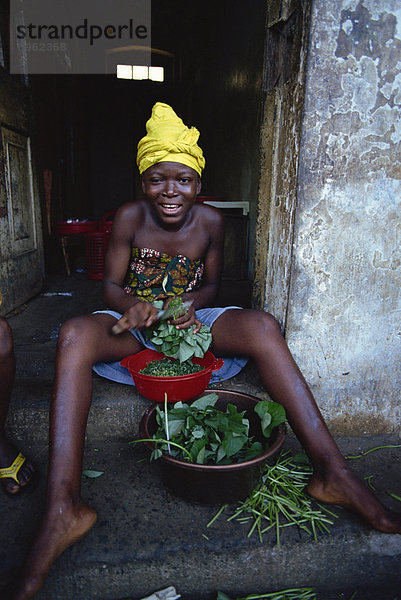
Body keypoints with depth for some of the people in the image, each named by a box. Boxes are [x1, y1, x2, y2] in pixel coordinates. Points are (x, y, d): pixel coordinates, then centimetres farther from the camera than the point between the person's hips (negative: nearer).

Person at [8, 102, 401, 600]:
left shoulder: (210, 222, -3)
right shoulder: (129, 218, -7)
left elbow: (211, 284, 6)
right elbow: (112, 286, -3)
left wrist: (192, 304, -17)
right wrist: (134, 306, -26)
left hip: (190, 318, 1)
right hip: (134, 321, 0)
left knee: (261, 326, -27)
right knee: (75, 335, -33)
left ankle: (332, 473, -26)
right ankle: (61, 510, -35)